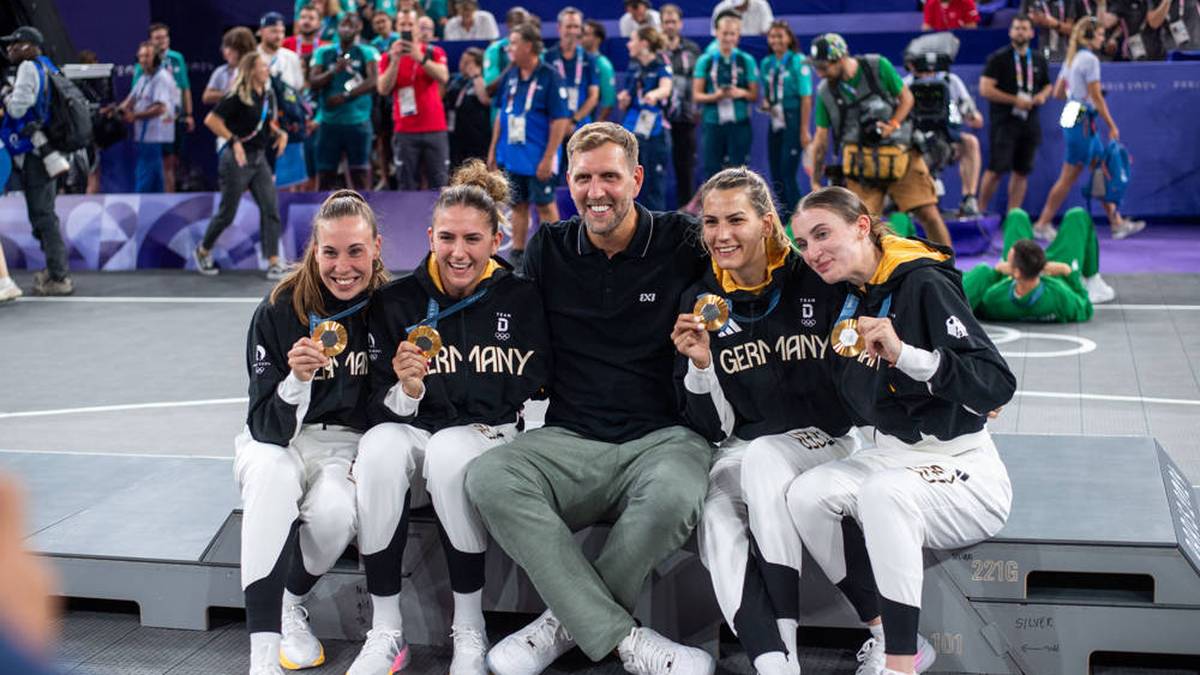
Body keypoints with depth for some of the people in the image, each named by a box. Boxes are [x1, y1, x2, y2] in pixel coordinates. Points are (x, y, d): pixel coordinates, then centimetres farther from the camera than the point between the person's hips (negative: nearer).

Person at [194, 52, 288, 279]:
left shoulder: (268, 96, 7)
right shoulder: (238, 96, -15)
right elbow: (211, 120, -18)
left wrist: (280, 133, 2)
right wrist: (233, 140, -23)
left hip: (259, 158, 6)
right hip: (237, 159, -6)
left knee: (270, 208, -5)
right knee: (227, 213, 4)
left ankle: (274, 262, -4)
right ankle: (202, 252, 27)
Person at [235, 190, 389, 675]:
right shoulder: (279, 311, -11)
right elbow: (267, 426, -13)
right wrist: (296, 380, -32)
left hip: (347, 444, 1)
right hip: (276, 441, -1)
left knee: (335, 509, -33)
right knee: (275, 476, -36)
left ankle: (290, 604, 0)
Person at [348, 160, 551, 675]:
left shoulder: (519, 299, 0)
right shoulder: (397, 301, 2)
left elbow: (532, 385, 2)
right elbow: (386, 408, 3)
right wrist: (406, 390, -21)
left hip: (489, 437, -1)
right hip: (410, 430, 1)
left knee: (448, 451, -36)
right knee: (380, 448, -33)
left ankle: (470, 632, -19)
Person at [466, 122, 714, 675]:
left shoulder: (682, 243, 3)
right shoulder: (548, 250, 12)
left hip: (661, 436, -2)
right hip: (569, 441, 3)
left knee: (674, 493, -38)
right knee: (488, 478, -29)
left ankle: (567, 623, -13)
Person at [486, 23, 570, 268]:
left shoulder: (549, 77, -12)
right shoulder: (510, 76, 7)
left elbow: (560, 120, -14)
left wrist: (548, 158, -18)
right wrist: (493, 150, 12)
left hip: (538, 160, -6)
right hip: (511, 156, 6)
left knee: (545, 206, 2)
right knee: (518, 205, 12)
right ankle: (517, 253, 20)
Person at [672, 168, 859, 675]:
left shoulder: (817, 283, -7)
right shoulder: (700, 302, 1)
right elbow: (712, 430, 0)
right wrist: (699, 365, -15)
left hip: (824, 440, -2)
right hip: (744, 451, 3)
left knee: (762, 460, -35)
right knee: (714, 524, -29)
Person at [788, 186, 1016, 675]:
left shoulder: (924, 284, -16)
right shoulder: (845, 298, 6)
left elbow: (998, 386, -24)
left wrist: (905, 353, -36)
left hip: (961, 466, -7)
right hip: (889, 456, 7)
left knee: (882, 493, -35)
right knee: (805, 495, -18)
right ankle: (886, 635, -6)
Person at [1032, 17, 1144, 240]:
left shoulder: (1071, 58, 13)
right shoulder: (1090, 59, -14)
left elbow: (1058, 92, 15)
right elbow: (1096, 98, -15)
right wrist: (1112, 126, -11)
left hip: (1071, 119, 10)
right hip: (1083, 122, -10)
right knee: (1068, 178, -1)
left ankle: (1117, 223, 16)